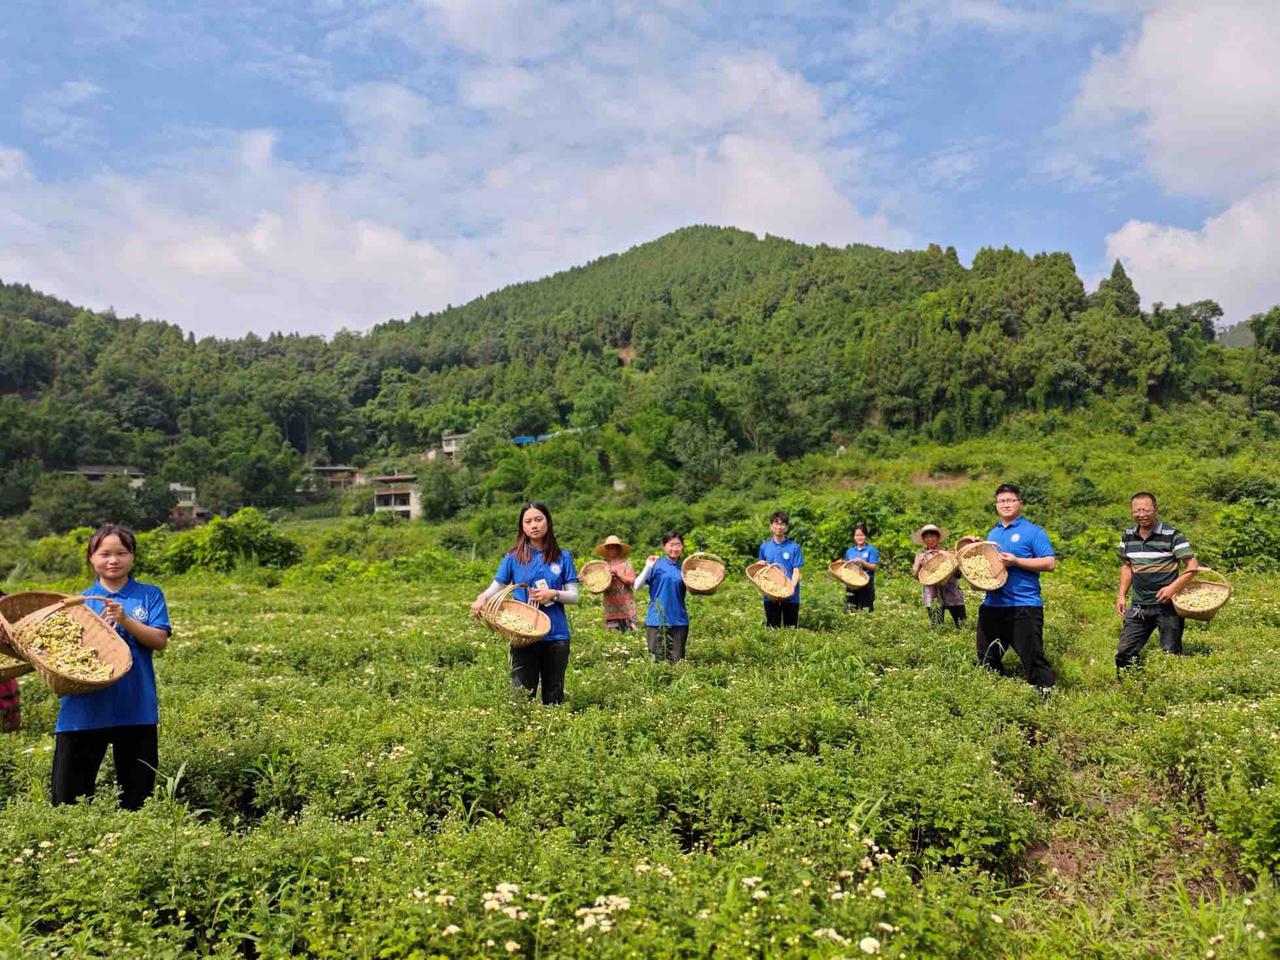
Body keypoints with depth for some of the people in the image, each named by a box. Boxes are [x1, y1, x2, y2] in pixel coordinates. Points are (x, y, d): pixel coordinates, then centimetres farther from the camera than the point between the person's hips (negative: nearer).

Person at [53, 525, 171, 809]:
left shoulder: (150, 595, 3)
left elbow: (160, 641, -7)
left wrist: (125, 620, -20)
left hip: (136, 708, -1)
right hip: (85, 709, 1)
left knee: (137, 791, 11)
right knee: (68, 798, 7)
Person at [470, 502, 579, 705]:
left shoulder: (562, 557, 4)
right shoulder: (514, 557, 3)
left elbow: (573, 596, 4)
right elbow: (496, 586, 2)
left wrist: (554, 594, -15)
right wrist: (482, 598, -19)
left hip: (556, 635, 1)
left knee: (554, 696, 11)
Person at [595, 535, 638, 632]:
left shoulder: (625, 562, 3)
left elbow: (631, 581, -5)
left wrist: (618, 575, -15)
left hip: (626, 604, -2)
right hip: (610, 605, 2)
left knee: (630, 631, -5)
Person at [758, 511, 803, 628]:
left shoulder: (794, 547, -2)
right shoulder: (764, 547, 6)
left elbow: (796, 571, -5)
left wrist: (792, 587, -21)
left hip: (790, 596, -2)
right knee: (772, 628, 8)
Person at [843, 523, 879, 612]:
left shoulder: (871, 550, 0)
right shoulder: (850, 551, 14)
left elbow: (874, 567, -6)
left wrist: (862, 562, -18)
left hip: (866, 583, -4)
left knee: (865, 611, -3)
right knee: (849, 610, 2)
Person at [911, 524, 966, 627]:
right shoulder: (921, 554, 10)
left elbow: (959, 574, 10)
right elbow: (916, 574, 4)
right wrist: (919, 564, -12)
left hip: (952, 594, 0)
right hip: (933, 597, 0)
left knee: (963, 625, -4)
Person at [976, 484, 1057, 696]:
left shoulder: (1033, 532, -4)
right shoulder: (992, 534, 16)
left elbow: (1049, 562, -11)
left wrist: (1016, 561, -19)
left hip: (1024, 606, -7)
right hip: (992, 605, 7)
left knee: (1032, 656, -5)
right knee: (986, 659, 12)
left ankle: (1046, 693, 4)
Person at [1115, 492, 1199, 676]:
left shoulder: (1172, 535, -10)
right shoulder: (1128, 536, 6)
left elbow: (1192, 566, -11)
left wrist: (1173, 587, -23)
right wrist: (1122, 595, 10)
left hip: (1167, 605, -5)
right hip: (1138, 607, 5)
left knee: (1171, 654, 3)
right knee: (1124, 652, 4)